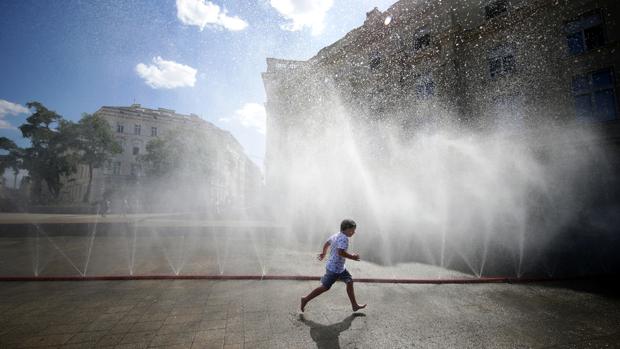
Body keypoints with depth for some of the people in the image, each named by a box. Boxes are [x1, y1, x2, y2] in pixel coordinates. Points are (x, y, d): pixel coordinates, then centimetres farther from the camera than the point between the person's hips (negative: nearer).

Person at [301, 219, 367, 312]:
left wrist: (323, 253, 37)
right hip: (334, 268, -10)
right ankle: (306, 299, 16)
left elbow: (326, 243, 20)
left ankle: (354, 305, 25)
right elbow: (341, 252, -35)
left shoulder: (336, 235, 7)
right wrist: (352, 257, -22)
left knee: (350, 282, 13)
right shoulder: (344, 238, -22)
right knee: (325, 287, 3)